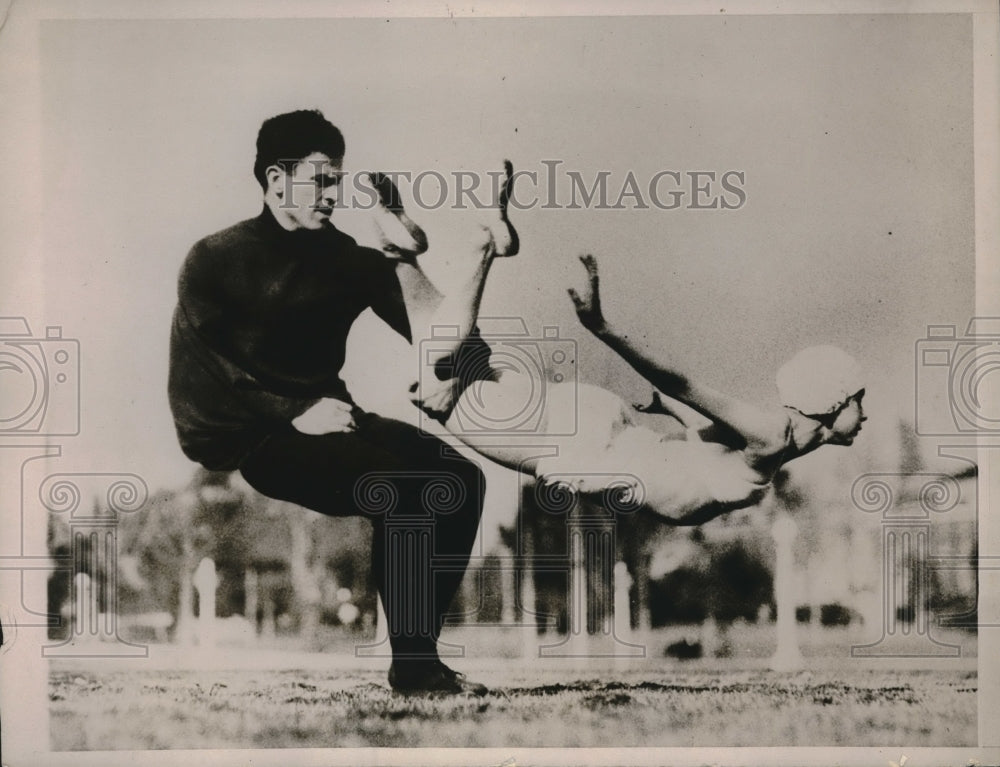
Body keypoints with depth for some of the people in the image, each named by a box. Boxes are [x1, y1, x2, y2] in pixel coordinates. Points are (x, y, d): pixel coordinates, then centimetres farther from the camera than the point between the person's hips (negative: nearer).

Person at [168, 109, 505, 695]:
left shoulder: (350, 260, 11)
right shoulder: (216, 261, -1)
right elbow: (202, 379, -10)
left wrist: (407, 254, -10)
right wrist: (297, 414, -19)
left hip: (325, 421, 6)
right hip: (244, 442, -6)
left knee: (459, 476, -16)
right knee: (398, 486, -28)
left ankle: (420, 648, -10)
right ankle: (412, 664, -18)